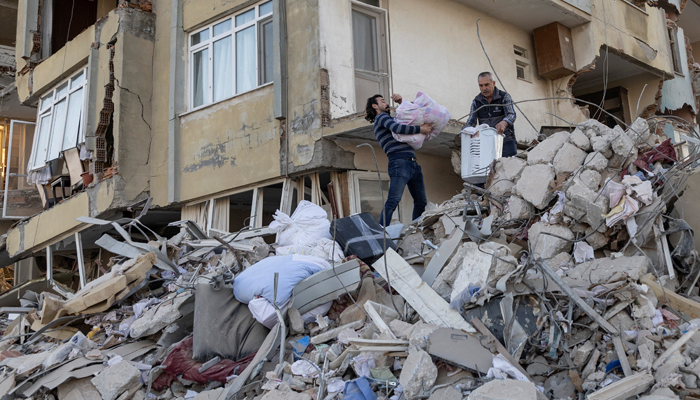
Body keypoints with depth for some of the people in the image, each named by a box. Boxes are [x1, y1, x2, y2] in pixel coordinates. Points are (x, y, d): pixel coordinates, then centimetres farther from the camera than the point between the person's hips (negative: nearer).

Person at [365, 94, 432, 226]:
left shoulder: (389, 118, 31)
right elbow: (398, 128, -14)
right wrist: (421, 129, -9)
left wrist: (401, 102, 24)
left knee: (421, 202, 5)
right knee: (394, 200, -20)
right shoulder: (381, 117, 4)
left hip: (412, 163, 9)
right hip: (399, 162, -9)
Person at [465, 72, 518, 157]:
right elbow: (471, 121, 0)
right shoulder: (476, 101, 6)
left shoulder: (504, 97, -3)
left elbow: (511, 115, -17)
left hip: (506, 140, -2)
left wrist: (503, 123, -41)